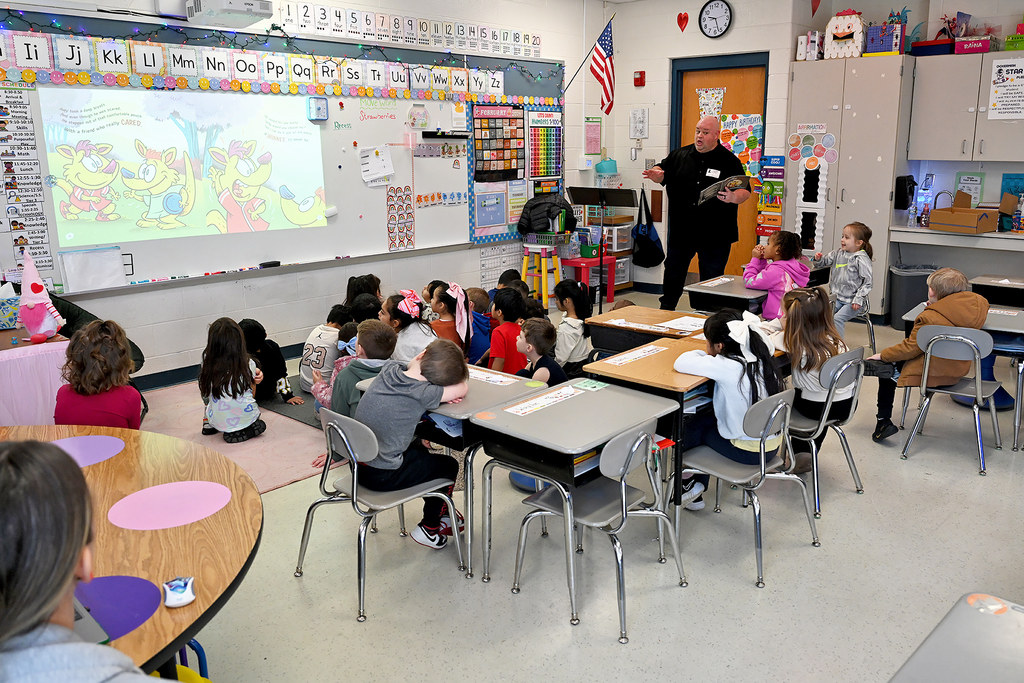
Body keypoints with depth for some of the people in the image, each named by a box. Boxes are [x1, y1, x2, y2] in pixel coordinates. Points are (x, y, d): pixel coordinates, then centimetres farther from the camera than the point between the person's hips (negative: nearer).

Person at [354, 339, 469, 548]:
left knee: (417, 446, 31)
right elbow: (463, 389, -12)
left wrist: (442, 392, -1)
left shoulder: (389, 368, -6)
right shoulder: (422, 394, -23)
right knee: (449, 465, 13)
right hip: (382, 477, -7)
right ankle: (429, 528, 27)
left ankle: (439, 514, 42)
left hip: (358, 464, 7)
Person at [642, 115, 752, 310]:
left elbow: (745, 192, -5)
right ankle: (665, 310, 29)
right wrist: (656, 174, -13)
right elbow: (663, 171, 12)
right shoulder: (679, 155, 8)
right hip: (681, 230, 3)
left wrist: (733, 197, -29)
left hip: (715, 235, -3)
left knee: (712, 279, 6)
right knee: (673, 273, 12)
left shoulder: (729, 161, -2)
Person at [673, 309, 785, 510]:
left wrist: (705, 355, -2)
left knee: (694, 426, 14)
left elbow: (681, 363, -23)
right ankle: (697, 491, 28)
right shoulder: (761, 357, -4)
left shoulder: (728, 367, -25)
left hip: (749, 452, -7)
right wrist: (711, 358, 7)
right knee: (708, 417, 21)